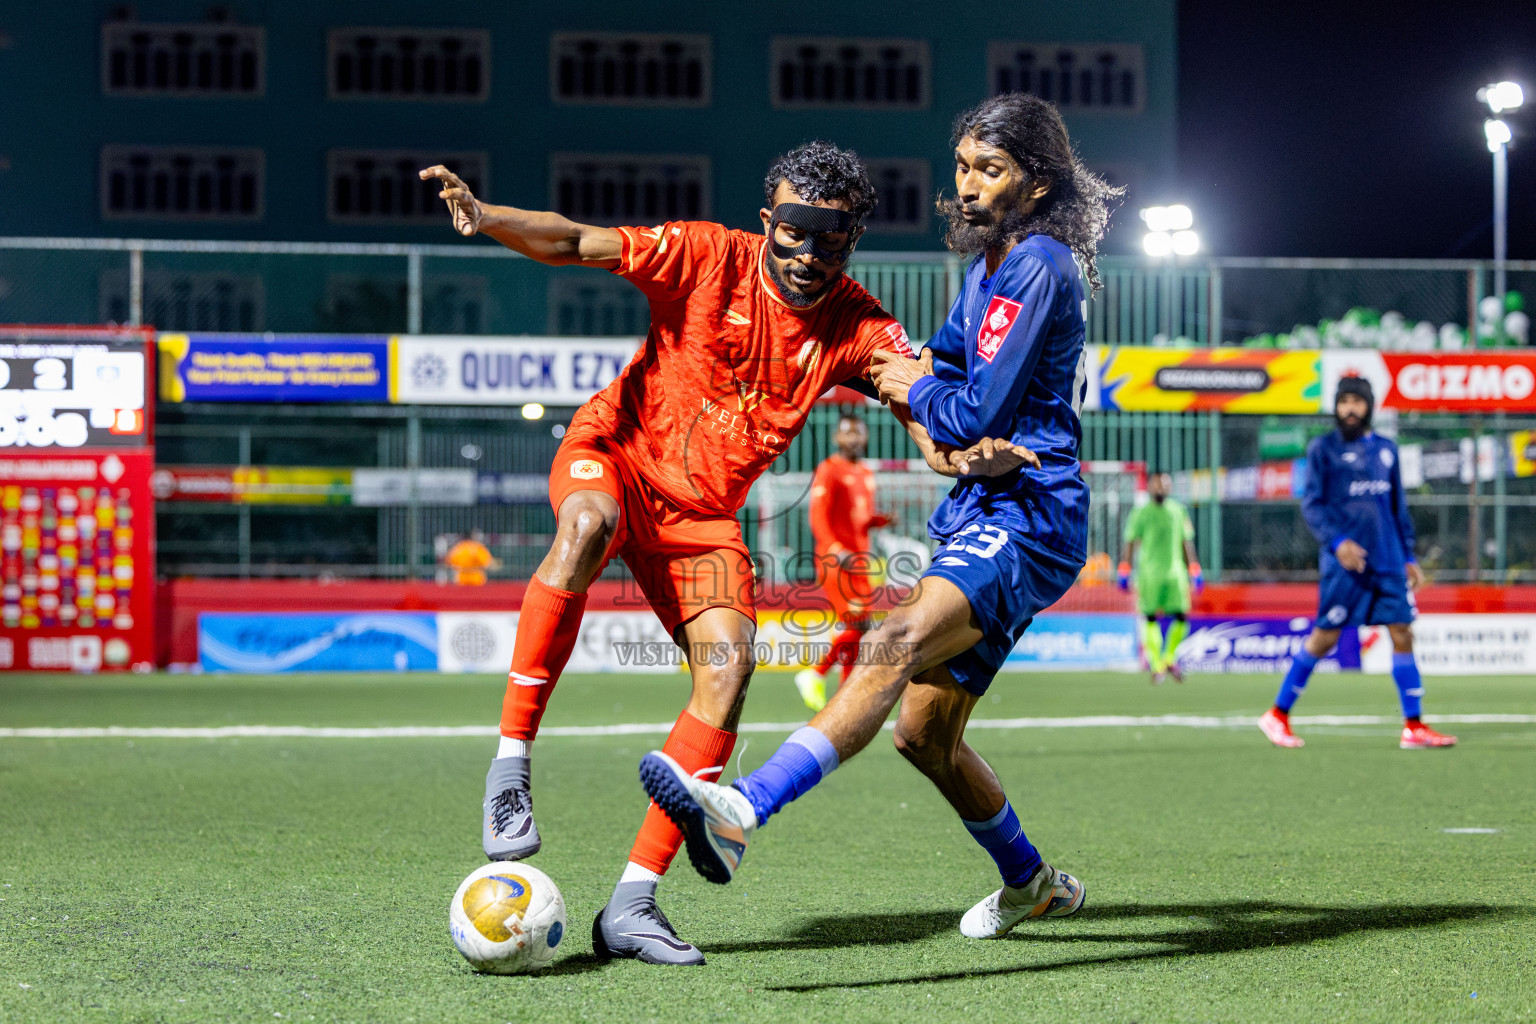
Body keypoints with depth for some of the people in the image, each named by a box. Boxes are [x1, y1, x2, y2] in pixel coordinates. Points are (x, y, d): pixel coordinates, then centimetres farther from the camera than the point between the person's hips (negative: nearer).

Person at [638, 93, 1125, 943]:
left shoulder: (1039, 268, -11)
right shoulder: (987, 265, 17)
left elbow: (975, 417, -15)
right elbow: (949, 360, 33)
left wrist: (916, 393, 3)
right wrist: (925, 375, 11)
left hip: (1028, 517, -11)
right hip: (978, 516, 11)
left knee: (897, 648, -32)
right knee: (925, 734, 14)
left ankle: (742, 813, -51)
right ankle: (1032, 884, 35)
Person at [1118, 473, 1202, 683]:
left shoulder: (1178, 510, 13)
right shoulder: (1141, 513, 2)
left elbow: (1186, 543, 18)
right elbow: (1130, 543, 3)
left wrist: (1195, 573, 16)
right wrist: (1124, 573, -4)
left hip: (1175, 570, 3)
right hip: (1149, 571, -3)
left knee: (1182, 618, -3)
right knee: (1150, 619, -5)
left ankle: (1169, 659, 16)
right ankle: (1157, 664, 4)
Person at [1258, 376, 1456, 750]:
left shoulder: (1386, 450, 14)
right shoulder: (1323, 449, 0)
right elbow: (1311, 505, -5)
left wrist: (1409, 556, 17)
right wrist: (1336, 542, -20)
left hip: (1388, 562, 5)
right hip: (1344, 562, -5)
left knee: (1402, 633, -2)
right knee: (1325, 637, -3)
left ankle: (1414, 727, 0)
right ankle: (1278, 716, 10)